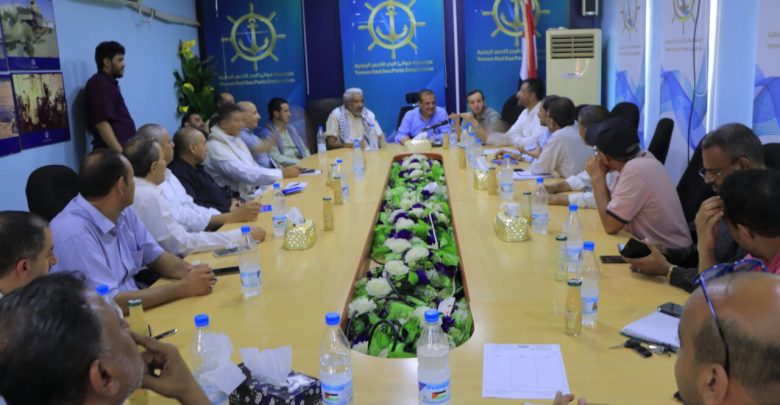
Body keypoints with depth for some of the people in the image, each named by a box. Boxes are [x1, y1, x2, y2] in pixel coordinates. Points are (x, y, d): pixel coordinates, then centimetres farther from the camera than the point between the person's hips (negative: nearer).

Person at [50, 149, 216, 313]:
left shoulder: (124, 212, 1)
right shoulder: (76, 234, -25)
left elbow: (156, 256, 11)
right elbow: (109, 303, -26)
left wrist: (189, 271, -10)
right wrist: (184, 287, -22)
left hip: (133, 310, 7)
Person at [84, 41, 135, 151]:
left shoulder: (108, 83, 20)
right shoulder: (99, 84, -11)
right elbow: (102, 123, -21)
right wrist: (121, 154, -25)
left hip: (122, 149, 10)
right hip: (113, 153, -10)